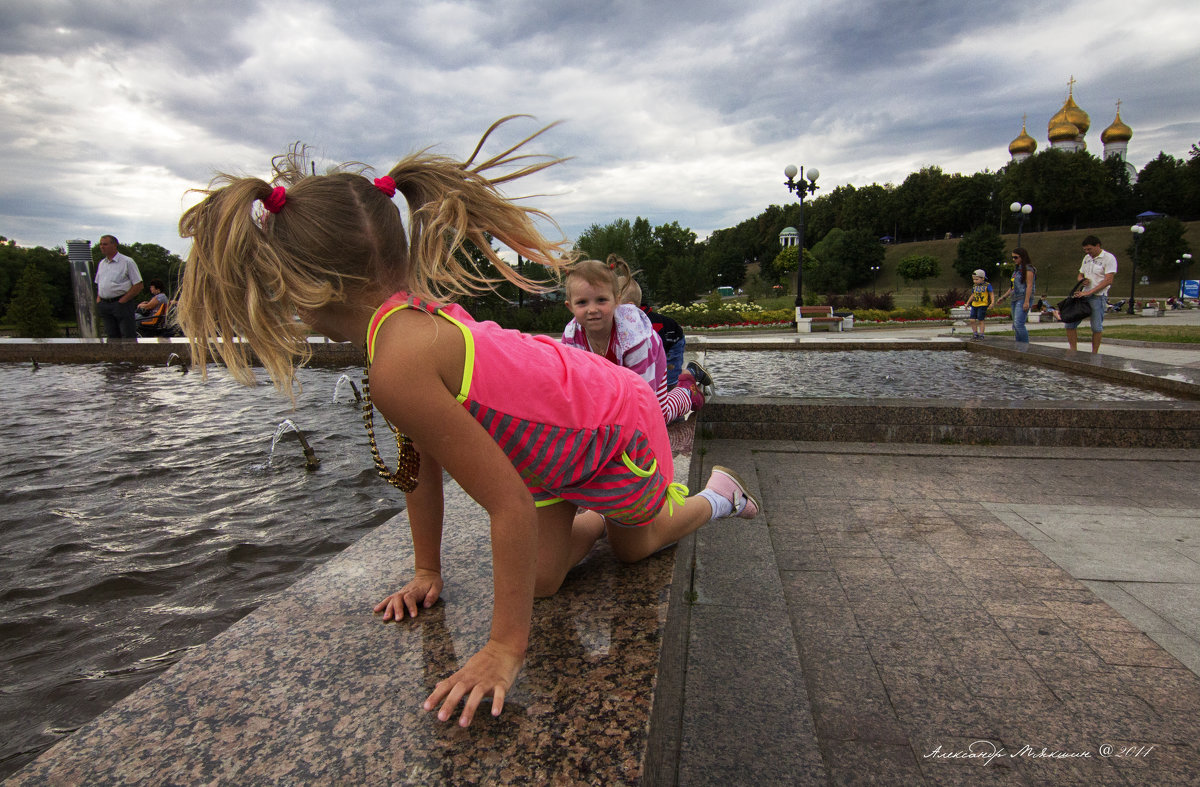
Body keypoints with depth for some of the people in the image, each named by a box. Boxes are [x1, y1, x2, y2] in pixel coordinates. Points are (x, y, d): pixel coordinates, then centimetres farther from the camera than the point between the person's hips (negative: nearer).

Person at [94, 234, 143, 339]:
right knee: (112, 337, 8)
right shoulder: (101, 263, 17)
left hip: (121, 304, -6)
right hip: (104, 305, 6)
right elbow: (98, 284, 27)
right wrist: (98, 299, 9)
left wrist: (122, 301, -12)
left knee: (128, 337, -8)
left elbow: (138, 285, -7)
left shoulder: (127, 262, -3)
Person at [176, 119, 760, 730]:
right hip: (559, 442, 6)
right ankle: (602, 511, 37)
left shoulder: (397, 366, -38)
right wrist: (427, 572, 7)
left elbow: (510, 505, -36)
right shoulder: (420, 310, -10)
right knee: (541, 578, 10)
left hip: (616, 430, -6)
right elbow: (426, 461, -1)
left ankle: (715, 496, 46)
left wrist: (505, 647, -27)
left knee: (632, 546, 22)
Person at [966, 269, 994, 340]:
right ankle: (975, 333, 13)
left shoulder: (987, 285, -4)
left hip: (983, 305, -5)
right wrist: (967, 303, 24)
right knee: (972, 320, -1)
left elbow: (991, 294, -2)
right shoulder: (974, 286, 12)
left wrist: (992, 302, -14)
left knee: (980, 320, -4)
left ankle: (981, 334, 7)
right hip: (974, 305, 5)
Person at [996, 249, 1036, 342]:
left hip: (1023, 299, -9)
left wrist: (1026, 301, -21)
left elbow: (1029, 286, -14)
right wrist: (1004, 297, 21)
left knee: (1019, 324, -19)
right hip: (1015, 300, 9)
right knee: (1015, 326, 7)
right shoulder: (1017, 269, 20)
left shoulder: (1028, 269, -7)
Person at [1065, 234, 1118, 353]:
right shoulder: (1086, 258, 15)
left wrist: (1089, 292, -18)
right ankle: (1073, 350, 10)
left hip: (1098, 297, -6)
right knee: (1069, 323, 0)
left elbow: (1108, 280, -14)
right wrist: (1082, 280, -1)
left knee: (1096, 327, -3)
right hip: (1082, 295, 6)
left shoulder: (1109, 258, -6)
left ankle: (1094, 354, 7)